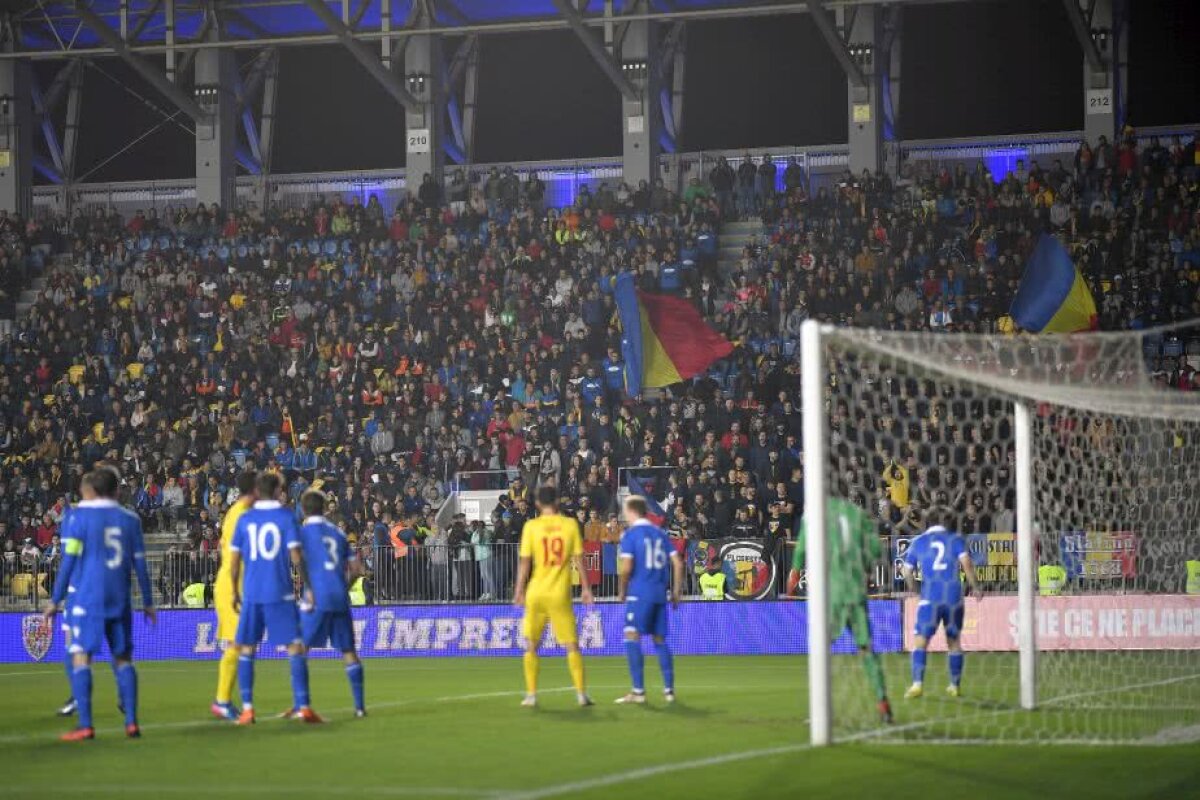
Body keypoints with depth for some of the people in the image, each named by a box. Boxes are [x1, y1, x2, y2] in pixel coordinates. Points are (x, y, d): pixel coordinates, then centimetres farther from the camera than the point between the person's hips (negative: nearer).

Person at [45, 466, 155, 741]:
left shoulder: (80, 516, -2)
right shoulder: (130, 519, 9)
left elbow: (69, 561, -5)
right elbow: (140, 564, 10)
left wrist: (56, 599, 0)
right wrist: (147, 602, 17)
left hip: (86, 597, -4)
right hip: (119, 600, 4)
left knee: (80, 657, -3)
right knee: (122, 658, 11)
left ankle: (85, 725, -11)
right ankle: (131, 722, 4)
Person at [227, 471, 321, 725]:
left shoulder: (244, 519, 6)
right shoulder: (286, 516, -1)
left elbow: (234, 559, 5)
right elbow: (296, 555, -8)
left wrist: (235, 592, 14)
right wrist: (307, 586, -1)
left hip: (251, 593, 2)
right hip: (280, 593, -2)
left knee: (246, 649, 10)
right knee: (295, 647, 1)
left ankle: (247, 709, 4)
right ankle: (302, 706, -7)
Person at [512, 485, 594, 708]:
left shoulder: (531, 526, -3)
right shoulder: (570, 524, -1)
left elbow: (524, 562, -4)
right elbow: (579, 558, 1)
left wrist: (519, 591, 4)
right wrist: (586, 587, 9)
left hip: (536, 592, 0)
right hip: (561, 594, 0)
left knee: (531, 645, 11)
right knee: (571, 645, 7)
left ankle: (531, 695, 6)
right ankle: (581, 694, 2)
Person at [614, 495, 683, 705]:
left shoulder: (630, 534, -4)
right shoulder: (660, 533, 13)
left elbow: (626, 568, -13)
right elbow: (678, 564, 10)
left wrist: (621, 592, 2)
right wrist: (675, 592, 17)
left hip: (639, 593, -6)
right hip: (660, 594, 6)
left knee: (632, 638, -5)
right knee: (660, 640, 13)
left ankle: (638, 691, -11)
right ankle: (668, 690, 13)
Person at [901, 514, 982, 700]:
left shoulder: (918, 542, 10)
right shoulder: (955, 538, 7)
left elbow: (907, 571, 11)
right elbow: (966, 563, -5)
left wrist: (913, 589, 27)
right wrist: (975, 587, 5)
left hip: (930, 598, -1)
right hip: (954, 597, 1)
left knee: (920, 641, -2)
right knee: (954, 642, 15)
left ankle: (917, 684, -17)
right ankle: (955, 686, 20)